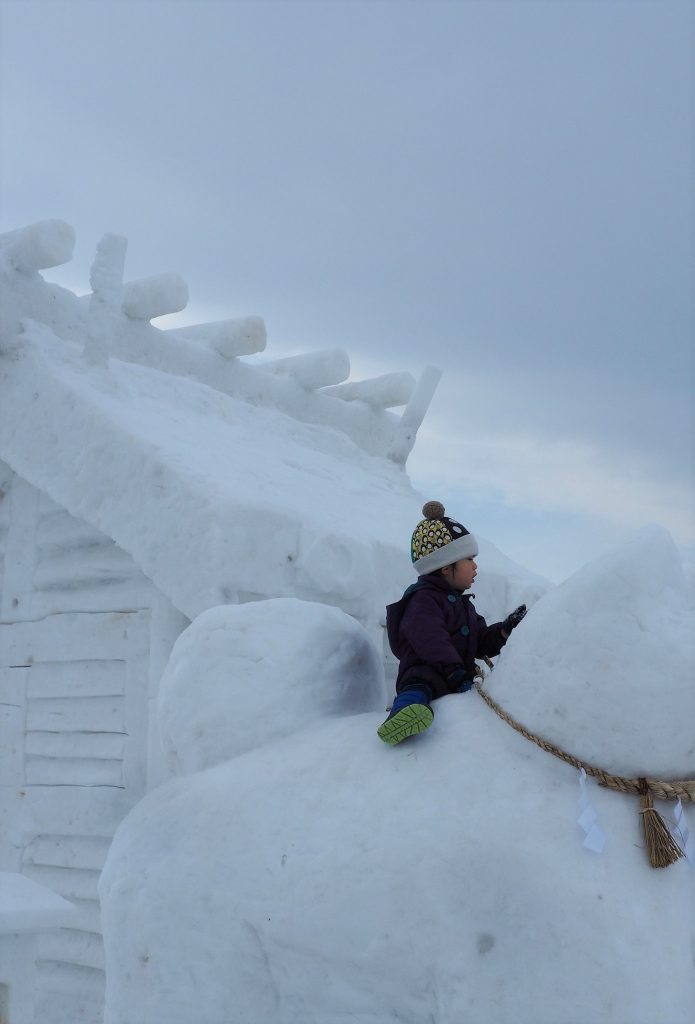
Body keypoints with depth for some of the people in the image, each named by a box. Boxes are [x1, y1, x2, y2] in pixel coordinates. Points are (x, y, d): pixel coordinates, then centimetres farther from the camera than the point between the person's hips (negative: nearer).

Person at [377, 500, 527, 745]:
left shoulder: (462, 603, 29)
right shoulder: (423, 600, -5)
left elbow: (481, 642, 27)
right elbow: (430, 640, -22)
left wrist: (505, 630, 7)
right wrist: (454, 672, -31)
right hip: (425, 673, -11)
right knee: (421, 685, -43)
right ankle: (406, 707, -70)